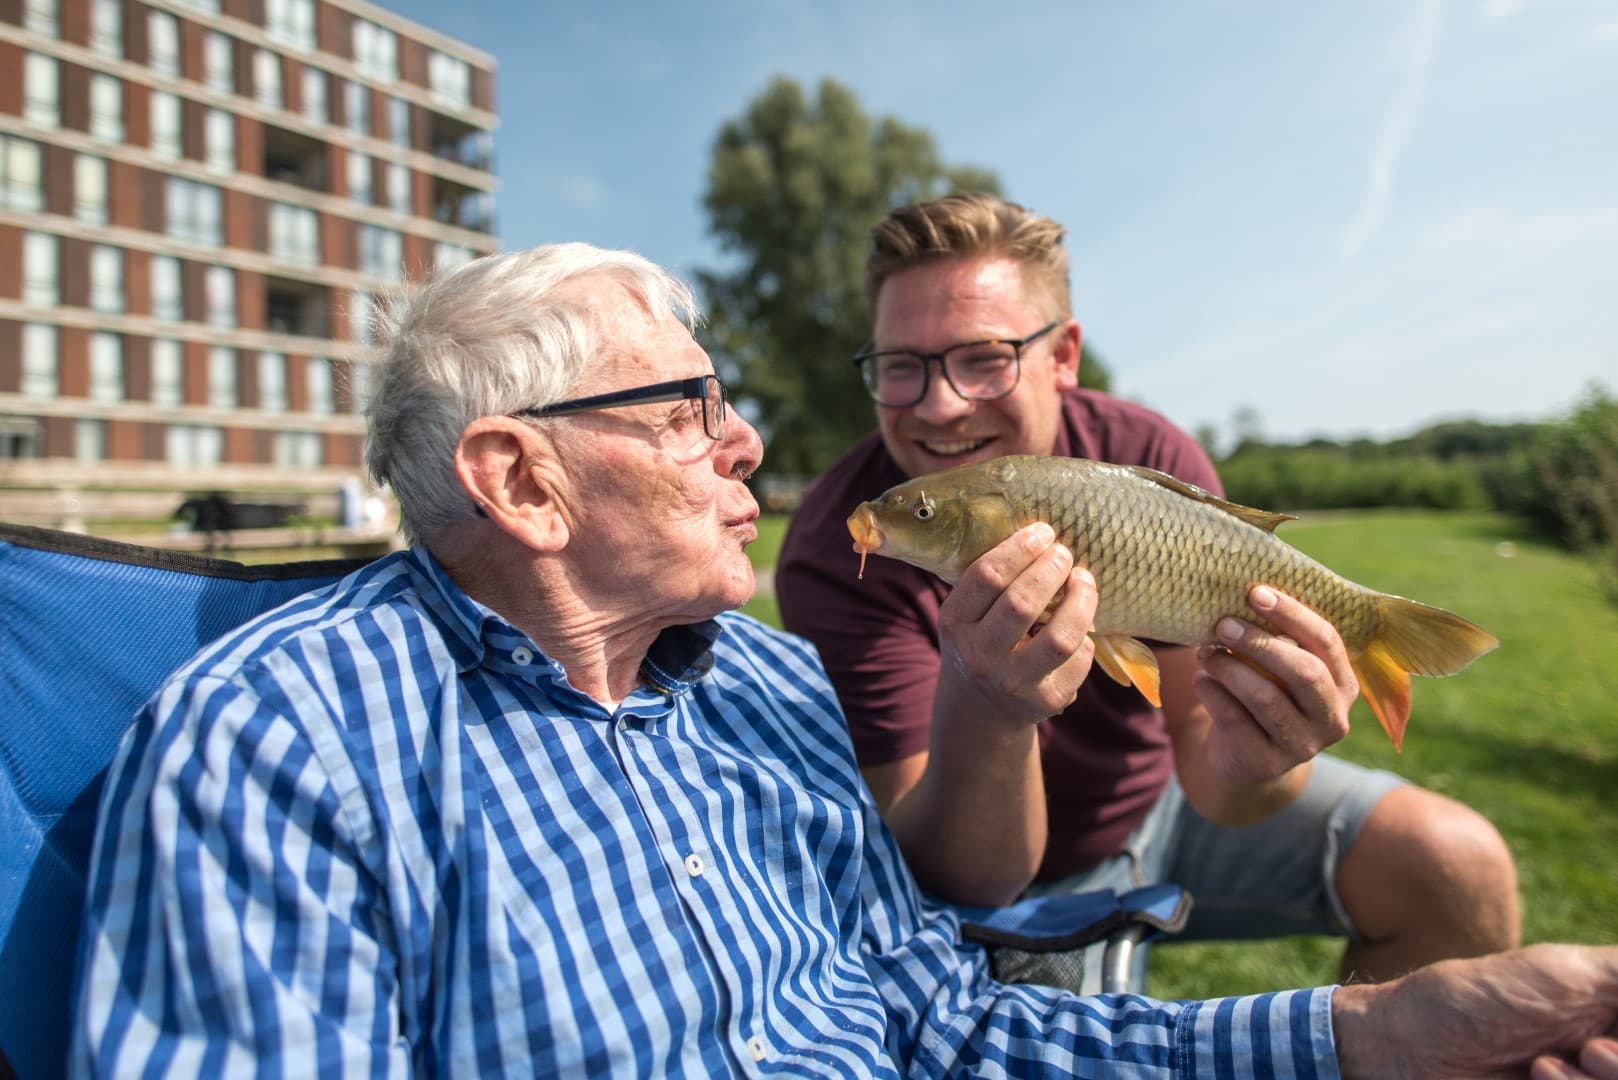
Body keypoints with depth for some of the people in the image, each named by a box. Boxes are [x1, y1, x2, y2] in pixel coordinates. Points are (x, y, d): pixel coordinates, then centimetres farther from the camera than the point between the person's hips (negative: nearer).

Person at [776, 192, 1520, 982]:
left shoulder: (1152, 462, -18)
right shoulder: (836, 553, -26)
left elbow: (1199, 733, -16)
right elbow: (959, 882, -27)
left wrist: (1245, 766, -41)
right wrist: (981, 716, -48)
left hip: (1167, 805, 2)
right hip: (1010, 884, -1)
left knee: (1457, 870, -12)